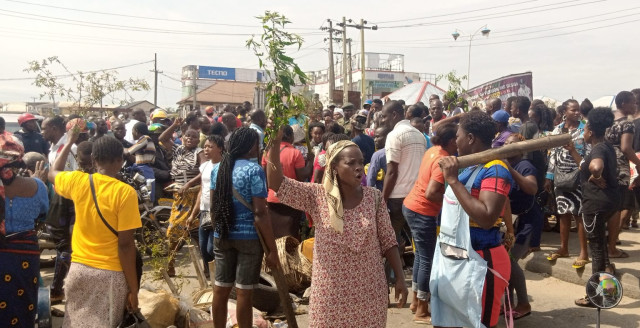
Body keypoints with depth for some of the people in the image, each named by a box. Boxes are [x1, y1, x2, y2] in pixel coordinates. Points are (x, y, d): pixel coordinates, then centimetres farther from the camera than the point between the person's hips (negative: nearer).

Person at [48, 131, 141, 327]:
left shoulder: (77, 181, -2)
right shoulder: (125, 192, -16)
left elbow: (52, 173, 24)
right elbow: (126, 244, -16)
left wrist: (70, 142, 33)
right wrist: (133, 289, -10)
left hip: (79, 269, 4)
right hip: (110, 274, -4)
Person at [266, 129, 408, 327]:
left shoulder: (374, 197, -4)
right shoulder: (318, 196, -8)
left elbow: (387, 241, 1)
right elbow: (276, 182, -15)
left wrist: (400, 278, -2)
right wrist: (276, 143, -25)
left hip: (369, 288, 1)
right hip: (332, 289, -1)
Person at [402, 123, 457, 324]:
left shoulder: (433, 150, 3)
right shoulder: (444, 161, -23)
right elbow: (431, 194, -29)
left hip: (411, 205, 10)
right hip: (422, 212, -10)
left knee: (421, 254, 19)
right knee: (428, 259, 0)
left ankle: (416, 301, 30)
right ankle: (421, 311, 10)